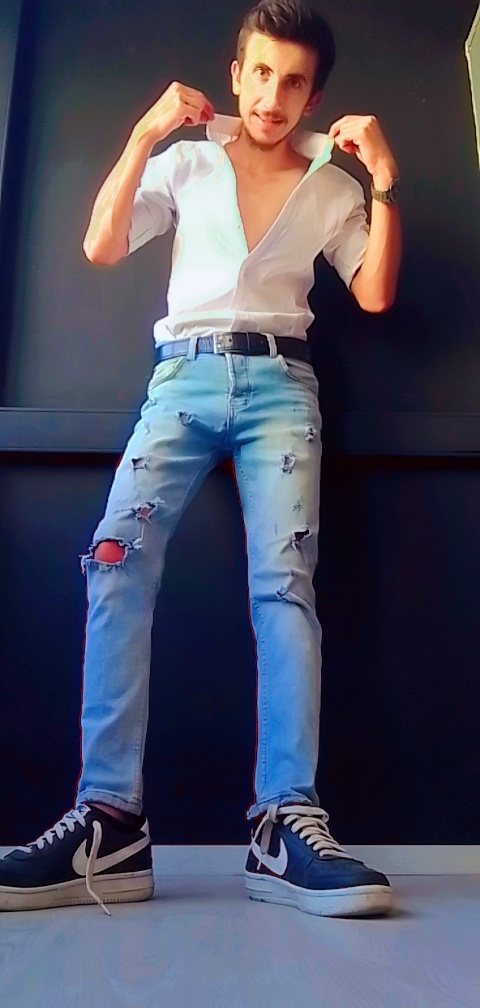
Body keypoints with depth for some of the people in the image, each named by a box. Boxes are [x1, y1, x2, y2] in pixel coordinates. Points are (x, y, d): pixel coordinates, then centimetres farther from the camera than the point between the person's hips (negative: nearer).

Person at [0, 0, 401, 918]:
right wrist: (143, 137, 1)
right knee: (118, 563, -21)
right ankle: (109, 819, -21)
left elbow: (375, 294, 10)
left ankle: (287, 823, -20)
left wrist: (384, 179, 3)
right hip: (185, 374, 0)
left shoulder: (331, 185, 19)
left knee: (284, 582, -19)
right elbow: (101, 248, 7)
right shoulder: (187, 162, 18)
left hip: (280, 383, 1)